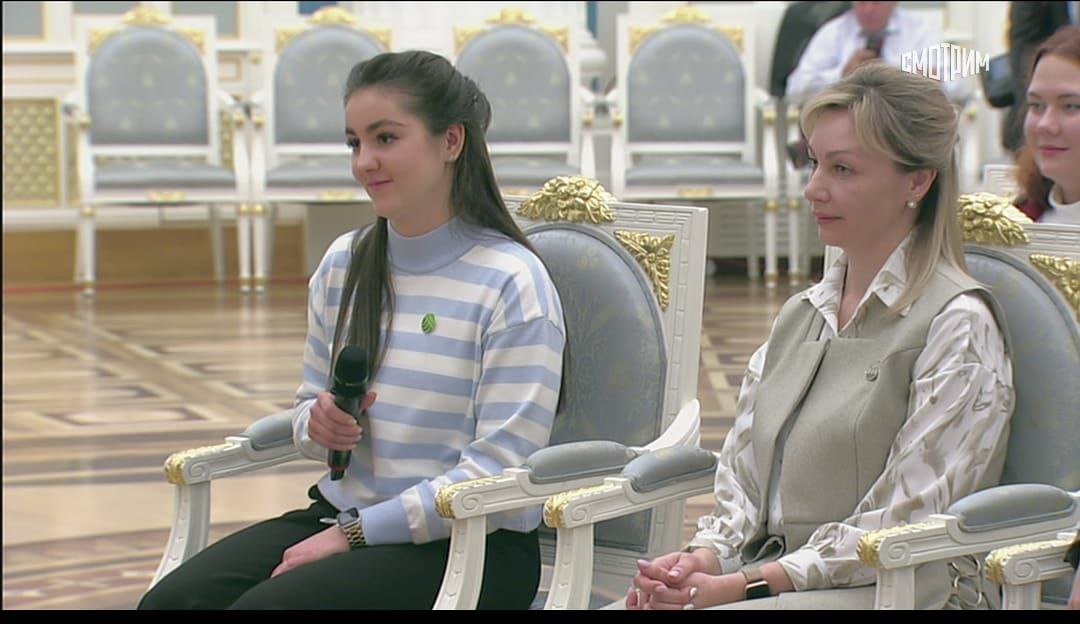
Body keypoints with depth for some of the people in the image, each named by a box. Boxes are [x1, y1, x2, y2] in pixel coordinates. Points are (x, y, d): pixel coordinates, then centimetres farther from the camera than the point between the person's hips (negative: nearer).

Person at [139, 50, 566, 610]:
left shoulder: (511, 283, -9)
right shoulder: (343, 264, 11)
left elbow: (501, 467, -14)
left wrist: (355, 531, -15)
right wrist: (318, 425, -5)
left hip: (469, 545, -6)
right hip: (343, 512, 6)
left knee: (266, 606, -30)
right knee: (171, 601, -20)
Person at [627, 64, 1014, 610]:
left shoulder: (956, 325, -4)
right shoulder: (800, 315, 19)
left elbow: (906, 519, -10)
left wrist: (749, 584, -16)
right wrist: (705, 556, -5)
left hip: (882, 587, -6)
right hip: (771, 574, 7)